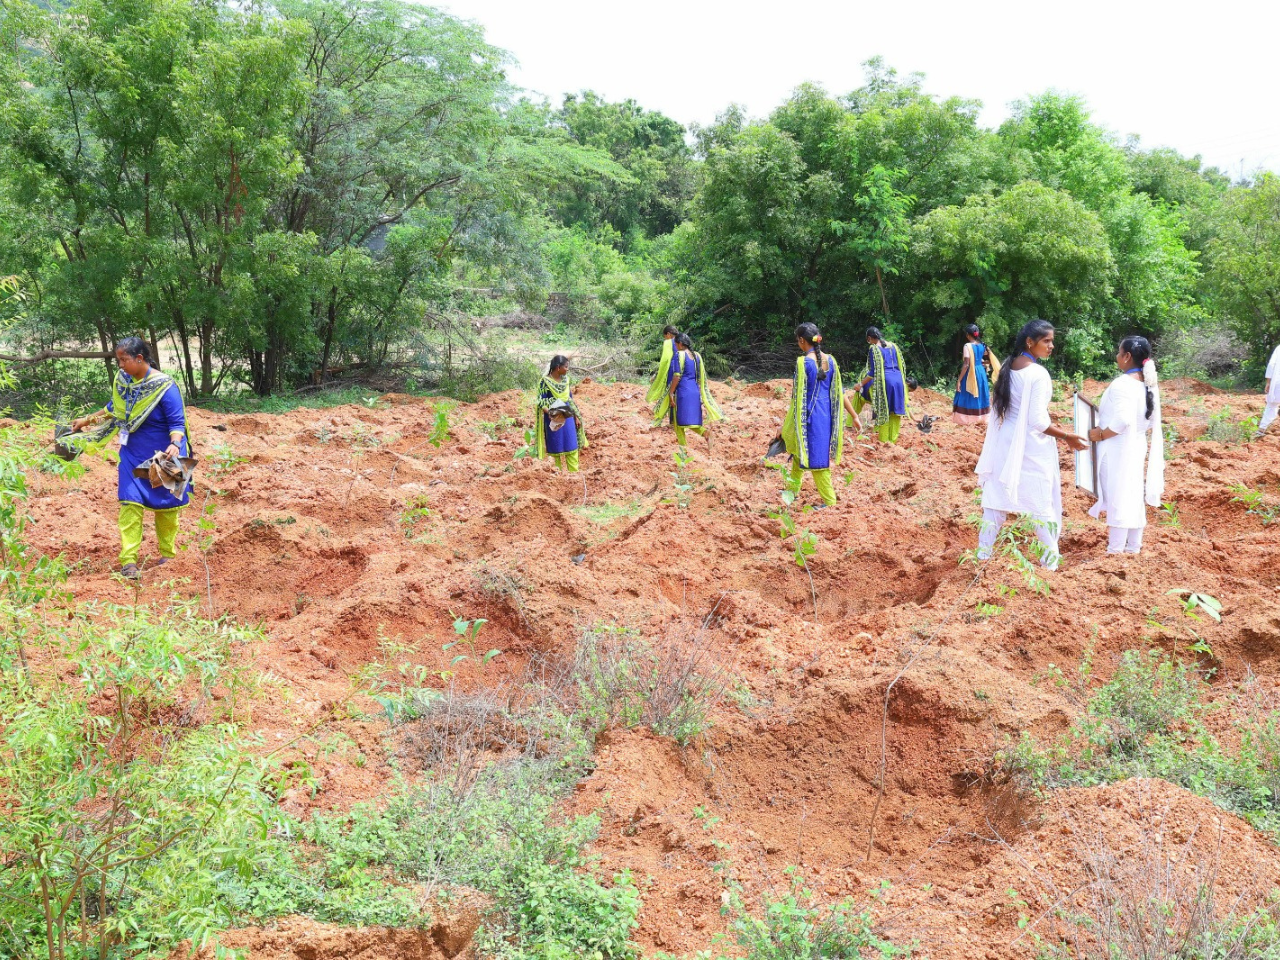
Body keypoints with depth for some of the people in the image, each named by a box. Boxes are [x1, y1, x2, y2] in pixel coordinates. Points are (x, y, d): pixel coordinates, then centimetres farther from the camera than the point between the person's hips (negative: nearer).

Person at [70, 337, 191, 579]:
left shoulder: (164, 386, -20)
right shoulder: (123, 380, -1)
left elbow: (177, 422, -20)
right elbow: (115, 407, 18)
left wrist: (175, 445, -39)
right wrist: (88, 420, 25)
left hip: (161, 458, -5)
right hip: (133, 456, 5)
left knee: (164, 506, 10)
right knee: (130, 504, -5)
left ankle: (168, 553, 28)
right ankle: (129, 560, -6)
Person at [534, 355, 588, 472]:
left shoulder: (565, 379, 5)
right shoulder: (545, 382, -12)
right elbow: (541, 402, -13)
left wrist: (577, 416, 13)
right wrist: (549, 412, -31)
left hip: (567, 417, 5)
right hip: (554, 419, -5)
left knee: (572, 449, 5)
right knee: (557, 449, 4)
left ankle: (574, 474, 12)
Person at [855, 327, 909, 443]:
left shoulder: (873, 348, -4)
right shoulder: (893, 345, 15)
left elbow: (873, 372, -9)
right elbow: (901, 366, 17)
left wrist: (861, 384, -1)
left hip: (885, 381, -6)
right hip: (898, 380, 6)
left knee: (885, 411, 2)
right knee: (895, 412, 10)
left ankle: (884, 440, 4)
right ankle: (893, 439, 15)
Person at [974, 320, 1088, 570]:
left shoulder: (1007, 368, 4)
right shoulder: (1038, 373, -19)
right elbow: (1038, 421, -21)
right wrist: (1068, 437, -10)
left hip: (1005, 441, 7)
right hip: (1031, 447, -7)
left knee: (997, 497, 12)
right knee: (1042, 503, 5)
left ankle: (983, 553, 17)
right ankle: (1050, 560, 13)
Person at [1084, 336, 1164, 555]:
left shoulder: (1122, 383, -20)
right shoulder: (1149, 384, 7)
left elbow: (1122, 420, -26)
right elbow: (1152, 422, 12)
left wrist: (1100, 434, -15)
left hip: (1117, 450, -8)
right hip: (1137, 447, 8)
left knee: (1117, 499, -3)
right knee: (1134, 498, 13)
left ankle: (1115, 551, 1)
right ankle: (1133, 548, 20)